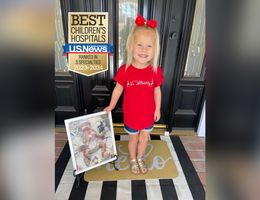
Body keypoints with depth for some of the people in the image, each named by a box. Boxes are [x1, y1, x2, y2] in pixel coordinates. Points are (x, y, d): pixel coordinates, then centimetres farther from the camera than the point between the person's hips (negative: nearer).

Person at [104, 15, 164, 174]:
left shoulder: (156, 71, -14)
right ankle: (133, 159, 50)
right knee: (133, 138, 21)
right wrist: (111, 106, 3)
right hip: (131, 115, -1)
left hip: (149, 114, 2)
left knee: (144, 138, 23)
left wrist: (158, 109, 2)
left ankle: (140, 157, 52)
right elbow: (118, 89, -5)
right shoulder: (125, 70, -19)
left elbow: (157, 91, -2)